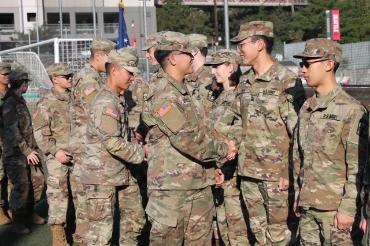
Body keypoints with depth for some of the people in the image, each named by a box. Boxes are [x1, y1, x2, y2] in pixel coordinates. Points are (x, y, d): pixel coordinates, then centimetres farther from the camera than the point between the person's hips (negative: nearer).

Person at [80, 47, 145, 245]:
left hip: (118, 173, 10)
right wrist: (141, 152, -12)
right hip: (101, 176, -10)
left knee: (133, 216, 17)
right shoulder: (106, 103, -19)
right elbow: (113, 143, -24)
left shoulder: (116, 100, 14)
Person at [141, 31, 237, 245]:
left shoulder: (183, 91, 16)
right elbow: (185, 139, -21)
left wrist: (221, 145, 3)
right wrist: (222, 149, -10)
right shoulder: (164, 95, -16)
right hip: (171, 186, -9)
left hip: (198, 184, 9)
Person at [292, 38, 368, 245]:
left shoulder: (351, 110, -11)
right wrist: (297, 198, 15)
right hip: (307, 205, 7)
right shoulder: (306, 108, 11)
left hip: (334, 207, -7)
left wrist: (348, 208, -15)